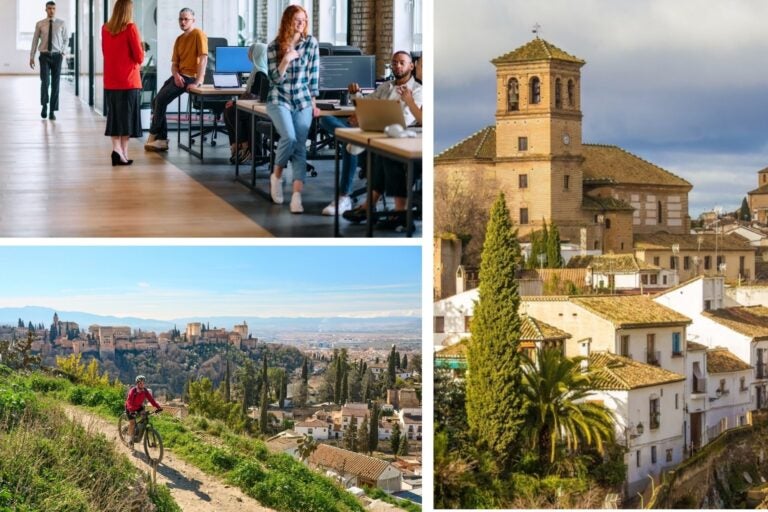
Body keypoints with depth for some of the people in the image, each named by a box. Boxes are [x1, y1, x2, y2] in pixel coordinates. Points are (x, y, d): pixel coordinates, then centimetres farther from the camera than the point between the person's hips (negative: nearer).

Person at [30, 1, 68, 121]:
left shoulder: (62, 23, 1)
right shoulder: (40, 24, 0)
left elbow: (66, 39, 11)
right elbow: (35, 40, 5)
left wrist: (63, 52, -1)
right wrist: (32, 56, 3)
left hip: (57, 56, 1)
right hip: (44, 56, -1)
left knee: (55, 84, 3)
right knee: (45, 81, -14)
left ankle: (52, 111, 10)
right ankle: (44, 106, 3)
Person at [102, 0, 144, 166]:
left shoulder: (105, 28, 5)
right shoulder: (130, 28, -10)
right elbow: (139, 57, -8)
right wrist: (141, 48, 11)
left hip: (110, 81, 4)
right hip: (129, 80, -4)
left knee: (114, 116, 9)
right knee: (127, 116, 3)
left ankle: (116, 148, -2)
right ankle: (122, 153, 1)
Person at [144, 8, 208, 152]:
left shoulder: (198, 34, -9)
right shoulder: (179, 39, 16)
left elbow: (203, 58, -18)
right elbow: (174, 63, 13)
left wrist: (198, 82, -25)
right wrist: (176, 75, -11)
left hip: (190, 77, -8)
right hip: (179, 76, 8)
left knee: (161, 99, -15)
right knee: (157, 101, -3)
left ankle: (154, 136, -1)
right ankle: (161, 139, -3)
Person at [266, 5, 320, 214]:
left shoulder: (311, 43, -1)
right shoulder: (274, 46, -3)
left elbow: (313, 75, 3)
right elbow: (275, 79, -5)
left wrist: (313, 103, 2)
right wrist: (286, 60, -21)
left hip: (302, 101, 1)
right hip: (279, 100, -1)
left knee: (300, 147, -10)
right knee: (289, 137, -24)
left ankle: (297, 196, -16)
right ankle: (276, 175, 2)